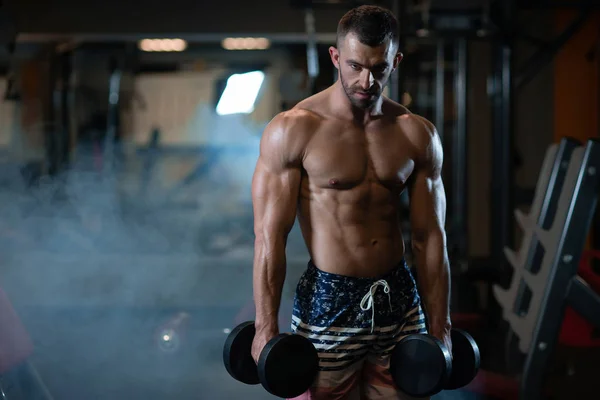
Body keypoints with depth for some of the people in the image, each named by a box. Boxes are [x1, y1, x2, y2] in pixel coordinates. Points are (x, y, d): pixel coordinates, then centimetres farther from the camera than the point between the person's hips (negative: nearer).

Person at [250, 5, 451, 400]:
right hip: (327, 306, -3)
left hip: (400, 300, 4)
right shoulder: (292, 130, -9)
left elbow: (430, 237, 5)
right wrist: (266, 327, -12)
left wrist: (441, 327, 4)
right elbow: (270, 235, -10)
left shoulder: (419, 135, 2)